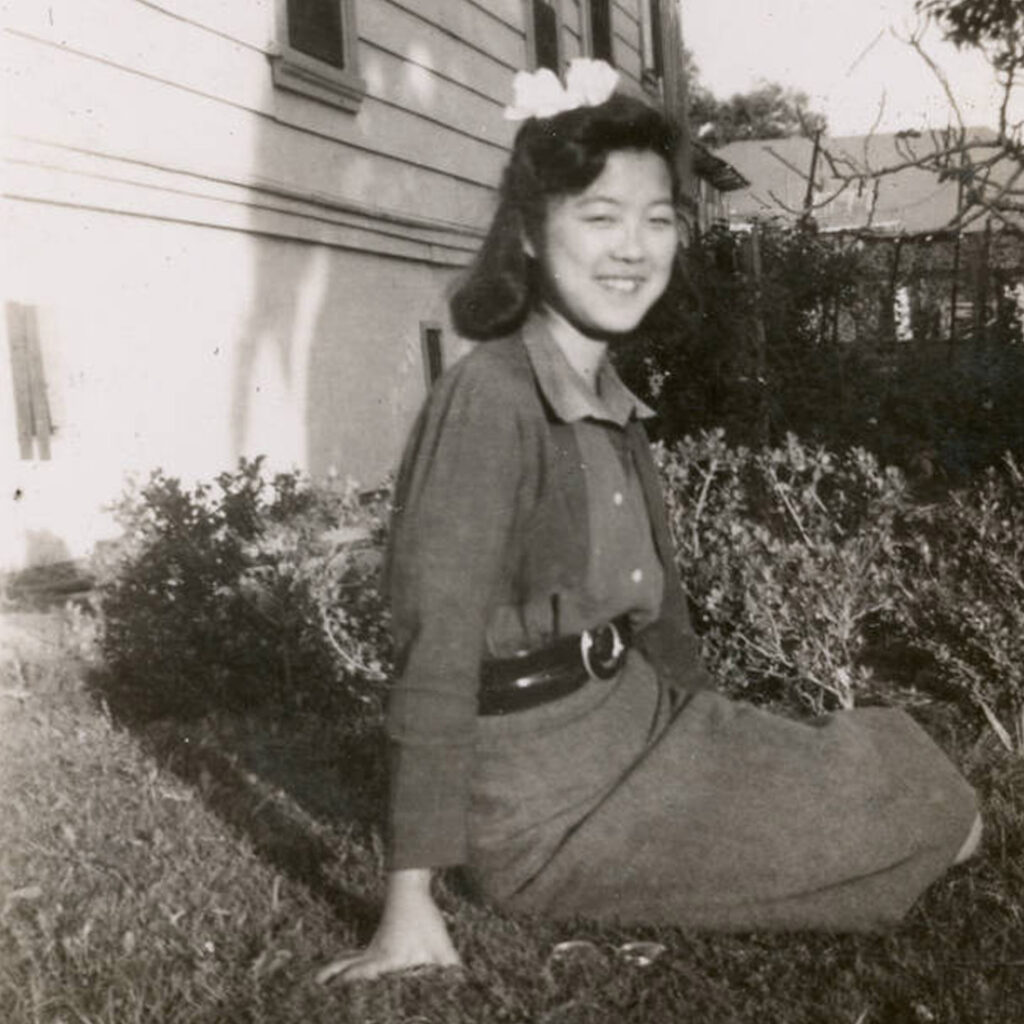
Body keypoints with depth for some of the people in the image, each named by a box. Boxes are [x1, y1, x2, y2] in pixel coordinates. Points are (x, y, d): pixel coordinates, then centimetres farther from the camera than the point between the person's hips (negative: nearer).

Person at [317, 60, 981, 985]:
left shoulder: (611, 399, 6)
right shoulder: (489, 399, -20)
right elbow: (439, 656, -24)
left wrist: (715, 748, 20)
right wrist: (411, 905, -23)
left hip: (644, 723, 8)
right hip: (548, 800, -8)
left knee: (921, 794, 14)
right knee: (935, 823, -1)